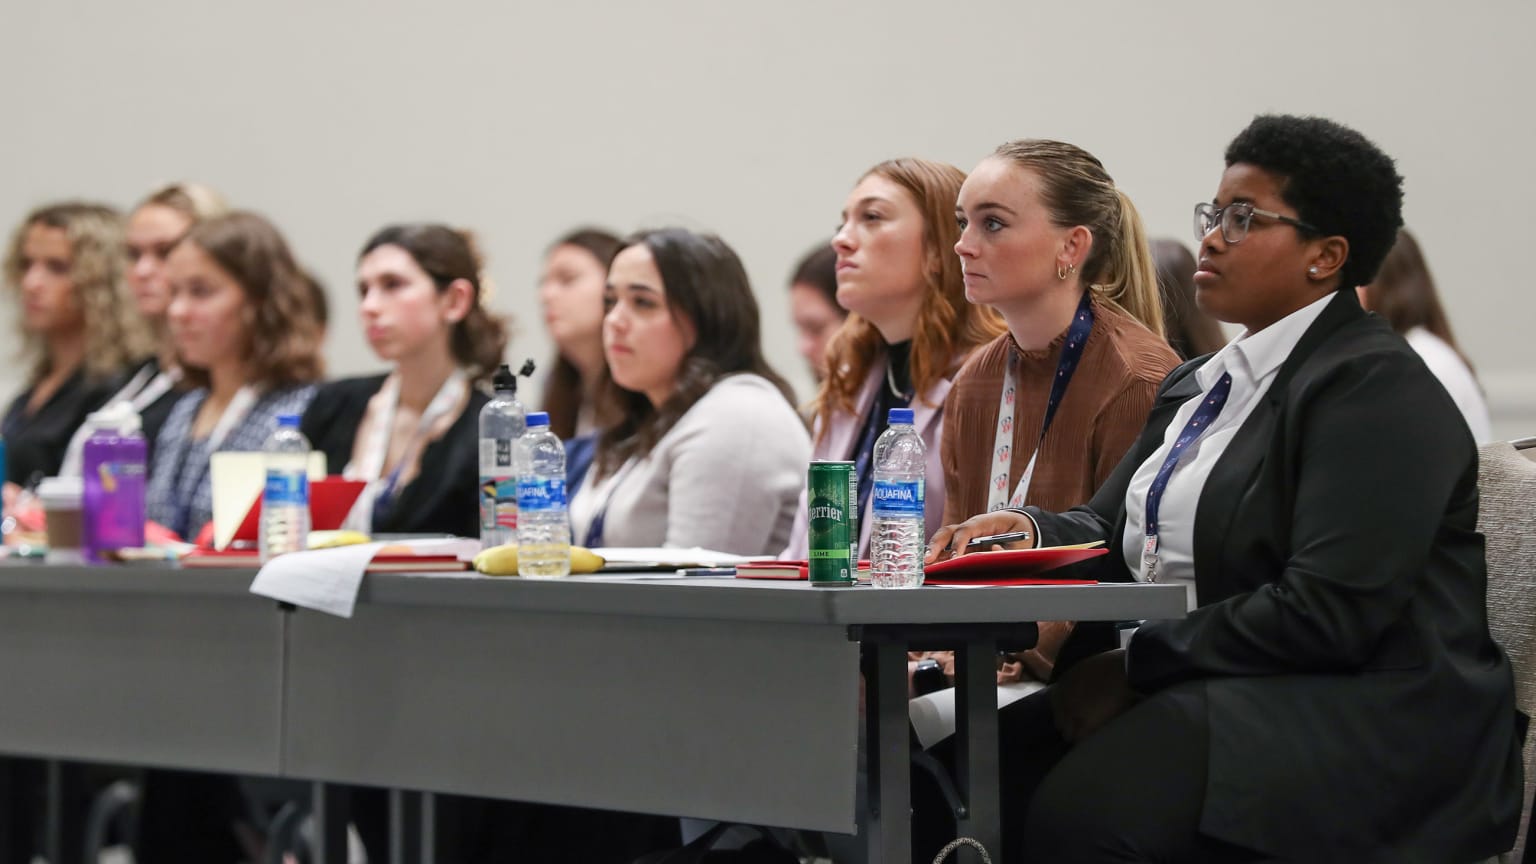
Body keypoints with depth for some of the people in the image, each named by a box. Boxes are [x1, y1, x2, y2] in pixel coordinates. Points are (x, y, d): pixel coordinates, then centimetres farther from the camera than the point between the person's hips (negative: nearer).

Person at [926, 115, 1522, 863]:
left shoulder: (1375, 387, -9)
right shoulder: (1199, 384, 23)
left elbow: (1328, 613, -19)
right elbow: (1114, 533, 23)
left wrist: (1133, 665, -16)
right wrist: (1029, 529, -1)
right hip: (1204, 696, 9)